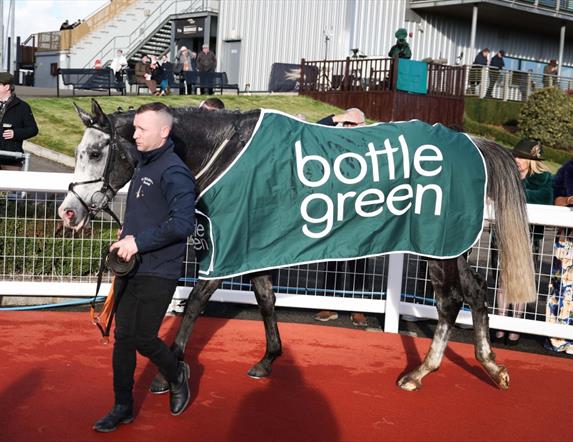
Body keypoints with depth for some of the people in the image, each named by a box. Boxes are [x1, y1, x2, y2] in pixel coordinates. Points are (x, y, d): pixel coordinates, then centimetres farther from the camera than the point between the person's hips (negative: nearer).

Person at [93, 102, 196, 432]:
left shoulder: (174, 172, -16)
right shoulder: (144, 167, 13)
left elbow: (183, 223, -25)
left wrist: (139, 242, -24)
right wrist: (127, 237, 7)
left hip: (158, 273, -8)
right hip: (131, 268, 8)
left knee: (143, 339, -1)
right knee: (123, 337, 10)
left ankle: (177, 375, 29)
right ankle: (123, 407, 22)